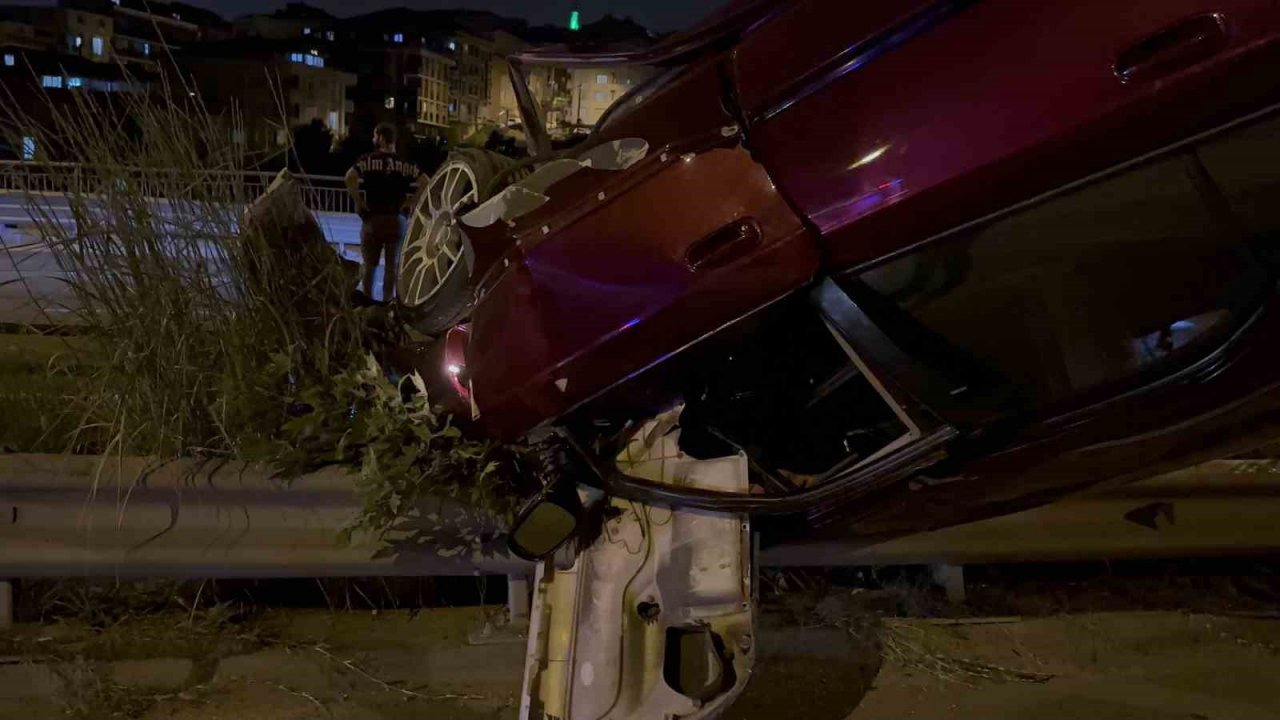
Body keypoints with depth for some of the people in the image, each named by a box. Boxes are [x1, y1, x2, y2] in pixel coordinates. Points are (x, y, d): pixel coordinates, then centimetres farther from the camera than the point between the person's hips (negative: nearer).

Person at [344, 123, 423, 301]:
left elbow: (350, 177, -19)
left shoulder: (368, 160, -3)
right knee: (392, 265, 8)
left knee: (369, 265, 9)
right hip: (397, 219, 1)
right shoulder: (405, 163, 3)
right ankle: (388, 302, 10)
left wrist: (358, 201, -10)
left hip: (373, 218, -1)